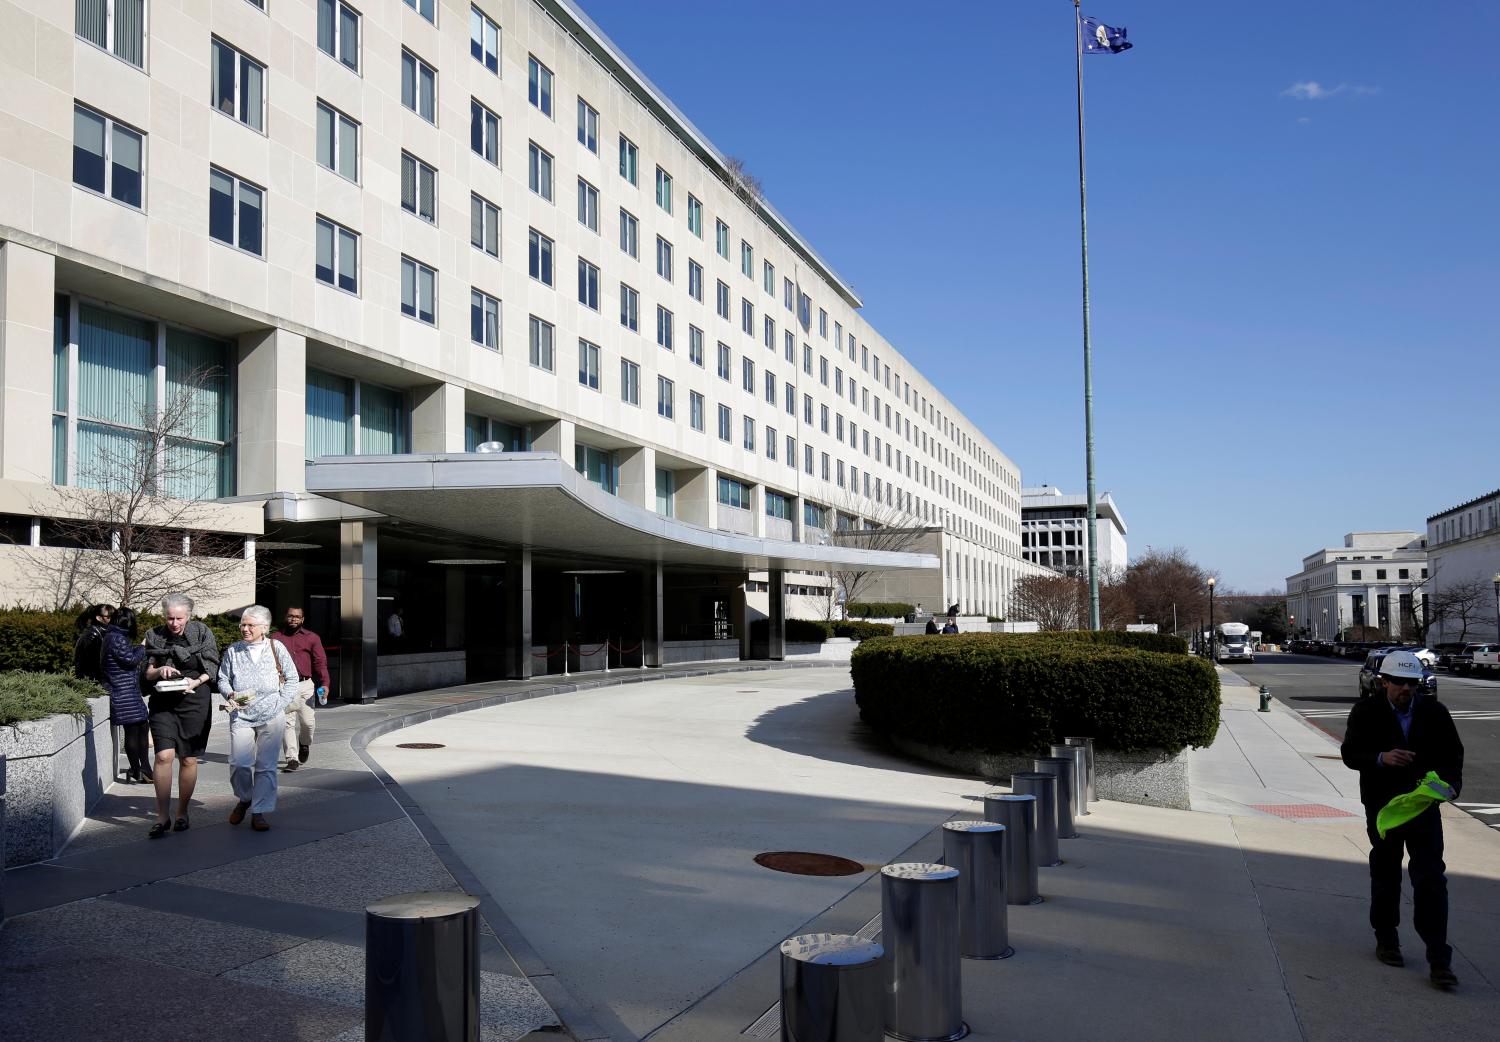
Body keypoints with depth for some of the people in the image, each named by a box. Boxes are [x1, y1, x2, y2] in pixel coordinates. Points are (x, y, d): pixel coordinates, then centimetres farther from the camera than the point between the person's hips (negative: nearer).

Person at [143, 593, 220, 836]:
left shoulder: (202, 633, -1)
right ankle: (163, 816, -6)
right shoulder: (155, 635, 5)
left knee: (188, 760, 4)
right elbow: (147, 673, 10)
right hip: (163, 701, 1)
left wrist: (196, 682, -16)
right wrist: (160, 671, -11)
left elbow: (212, 669, 2)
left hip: (195, 701, -1)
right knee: (164, 755, -12)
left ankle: (182, 813, 18)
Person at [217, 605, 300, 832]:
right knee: (239, 763, -9)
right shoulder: (232, 651, 6)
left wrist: (280, 703, -2)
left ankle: (259, 812, 11)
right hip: (241, 715, 1)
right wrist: (230, 695, -6)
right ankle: (244, 798, 20)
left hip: (271, 717, -1)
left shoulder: (276, 648, 2)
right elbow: (223, 679, 14)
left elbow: (292, 678, 7)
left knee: (266, 765, 1)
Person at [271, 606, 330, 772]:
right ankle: (291, 759, -3)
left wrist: (324, 683, -9)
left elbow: (320, 662, 3)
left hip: (305, 685, 0)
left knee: (307, 721, 0)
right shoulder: (276, 638, 12)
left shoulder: (312, 638, 10)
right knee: (287, 723, -5)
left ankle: (305, 745, 31)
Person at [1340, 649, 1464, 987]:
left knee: (1431, 880, -5)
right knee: (1385, 876, 13)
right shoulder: (1366, 712, -6)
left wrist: (1450, 783, -14)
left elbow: (1454, 753, 5)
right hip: (1382, 807, 0)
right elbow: (1350, 754, -9)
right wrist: (1381, 758, -28)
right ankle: (1386, 940, 30)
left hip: (1425, 807, 1)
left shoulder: (1435, 712, -1)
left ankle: (1438, 959, -3)